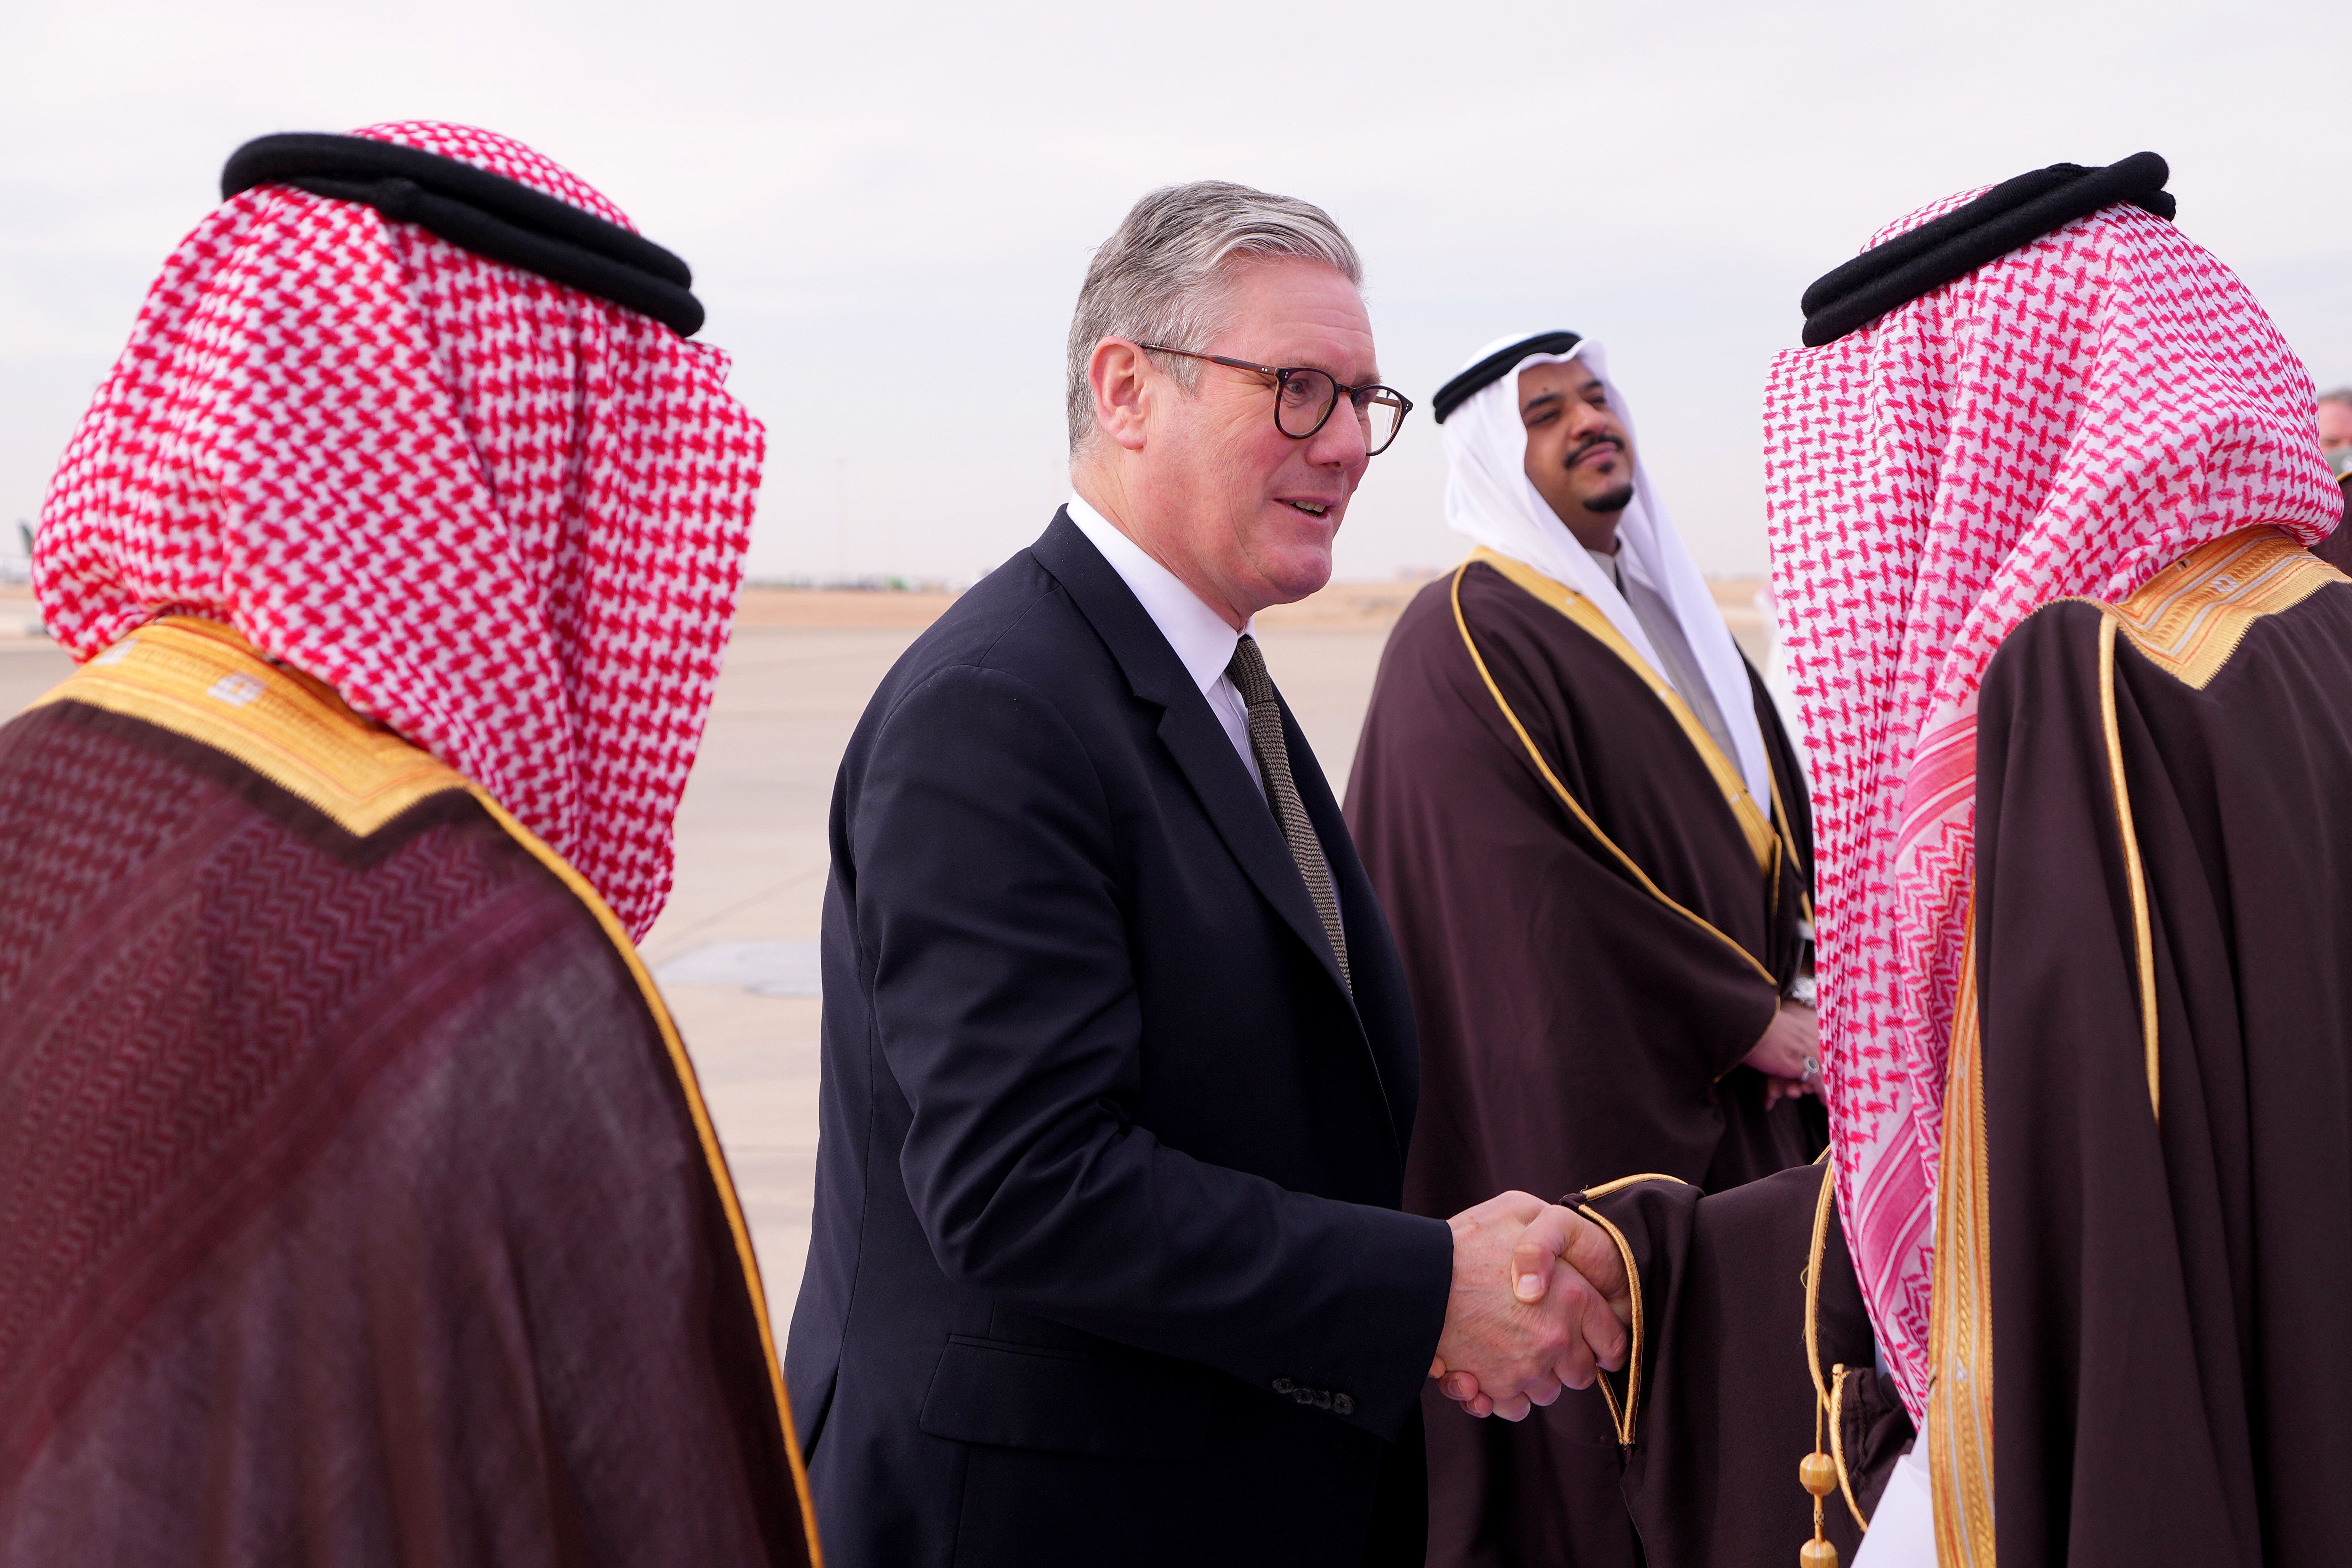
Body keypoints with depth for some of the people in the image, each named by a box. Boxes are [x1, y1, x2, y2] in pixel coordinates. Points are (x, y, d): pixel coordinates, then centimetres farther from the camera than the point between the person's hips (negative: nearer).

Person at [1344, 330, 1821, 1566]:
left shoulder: (1674, 618, 16)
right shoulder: (1465, 640, -12)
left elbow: (1780, 827, 19)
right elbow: (1537, 897, -20)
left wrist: (1790, 1018, 2)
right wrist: (1748, 1020, -13)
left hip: (1734, 1116, 8)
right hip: (1578, 1126, -8)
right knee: (1594, 1466, -1)